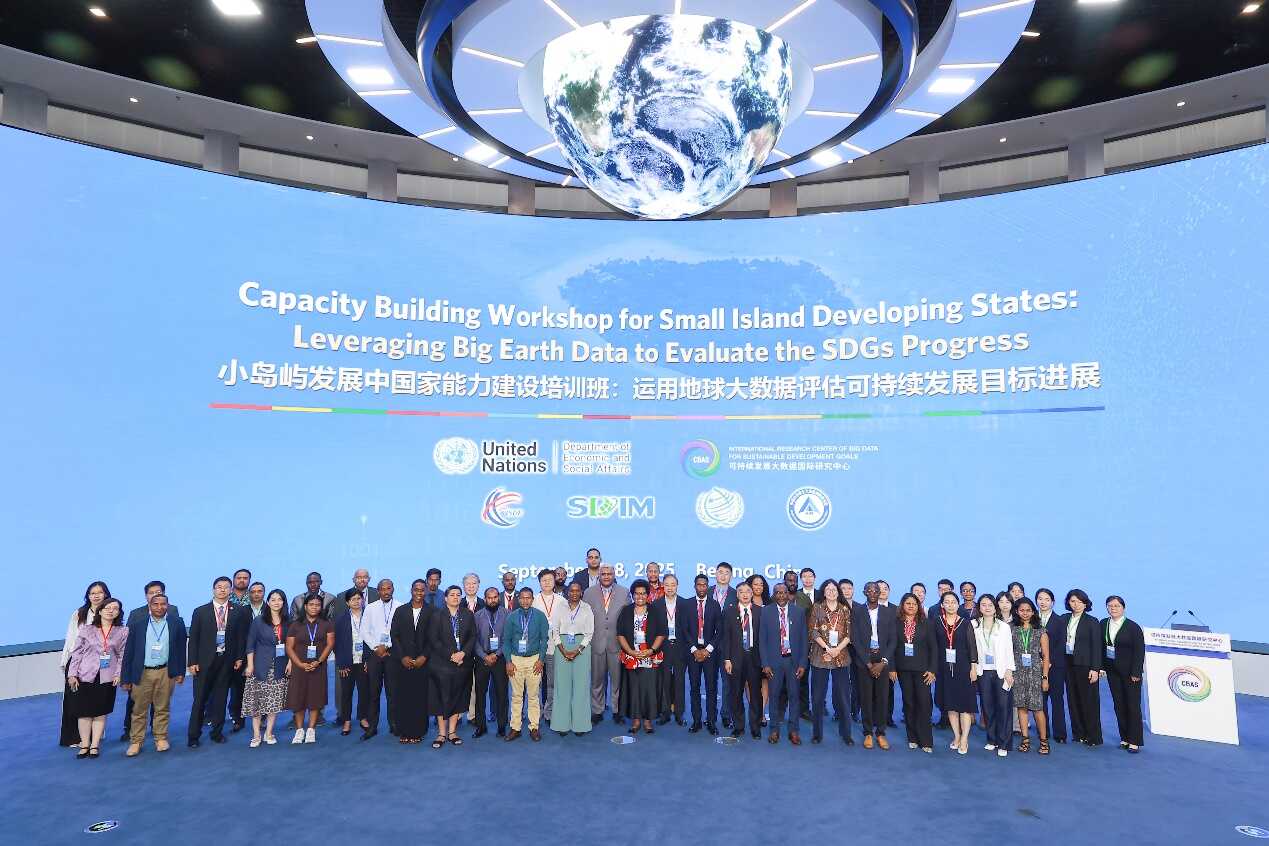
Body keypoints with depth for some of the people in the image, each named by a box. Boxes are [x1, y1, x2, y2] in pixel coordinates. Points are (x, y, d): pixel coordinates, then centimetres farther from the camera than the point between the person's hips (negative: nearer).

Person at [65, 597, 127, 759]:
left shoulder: (123, 632, 2)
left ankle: (95, 746, 15)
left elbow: (122, 655, 3)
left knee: (101, 713, 6)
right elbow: (76, 652, 2)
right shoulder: (86, 629, 0)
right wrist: (72, 674, -3)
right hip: (85, 676, 0)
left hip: (107, 678, 0)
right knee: (84, 713, 5)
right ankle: (84, 745, 17)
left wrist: (118, 674, -6)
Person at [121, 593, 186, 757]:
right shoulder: (138, 623, -1)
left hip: (166, 672, 0)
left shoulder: (176, 623, 1)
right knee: (139, 709, 7)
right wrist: (126, 678, 1)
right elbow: (128, 652, 2)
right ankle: (136, 742, 20)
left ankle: (161, 739, 21)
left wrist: (181, 672, 4)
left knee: (163, 708, 8)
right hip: (142, 673, 0)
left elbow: (181, 649, 6)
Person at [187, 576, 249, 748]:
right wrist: (192, 662, -5)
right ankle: (194, 735, 15)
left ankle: (217, 732, 22)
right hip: (205, 662, -1)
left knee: (221, 698, 9)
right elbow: (193, 638, 0)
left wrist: (240, 658, 1)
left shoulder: (238, 612, 4)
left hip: (227, 661, 1)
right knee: (200, 699, 2)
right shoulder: (200, 611, 0)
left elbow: (241, 637, 7)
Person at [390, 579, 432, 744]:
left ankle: (418, 731, 8)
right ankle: (404, 732, 11)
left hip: (423, 661, -1)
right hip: (404, 661, 1)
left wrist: (424, 657, -8)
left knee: (421, 696, -2)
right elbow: (394, 636, 5)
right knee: (403, 696, 1)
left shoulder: (431, 612, 2)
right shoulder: (400, 610, 7)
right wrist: (402, 657, -4)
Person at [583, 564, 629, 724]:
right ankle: (597, 711, 22)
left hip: (617, 642, 0)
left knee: (617, 679, 6)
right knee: (597, 679, 9)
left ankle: (617, 711, 20)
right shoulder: (589, 593, 2)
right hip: (596, 643, 0)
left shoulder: (624, 593, 2)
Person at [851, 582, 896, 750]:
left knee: (882, 697, 3)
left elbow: (892, 641, 2)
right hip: (864, 661, -1)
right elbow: (855, 639, -3)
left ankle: (881, 733, 16)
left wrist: (883, 662, -8)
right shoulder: (857, 612, 0)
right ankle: (868, 733, 14)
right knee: (866, 697, 2)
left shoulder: (888, 614, 5)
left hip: (882, 661, 1)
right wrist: (868, 663, -9)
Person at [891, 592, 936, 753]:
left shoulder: (925, 624, 2)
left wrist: (931, 670, -5)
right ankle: (912, 738, 16)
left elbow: (932, 648, 1)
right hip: (903, 670, 1)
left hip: (921, 669, -1)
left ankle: (926, 741, 2)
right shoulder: (897, 624, 3)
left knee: (924, 703, -7)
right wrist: (892, 668, -1)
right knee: (908, 703, 6)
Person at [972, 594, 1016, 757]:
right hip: (983, 671, 1)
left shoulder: (1004, 627, 2)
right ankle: (992, 739, 18)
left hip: (1001, 671, -1)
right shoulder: (974, 625, 4)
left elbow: (1009, 650, 1)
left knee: (1003, 706, -5)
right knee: (987, 706, 5)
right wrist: (973, 667, -1)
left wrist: (1009, 670, -4)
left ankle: (1003, 743, 3)